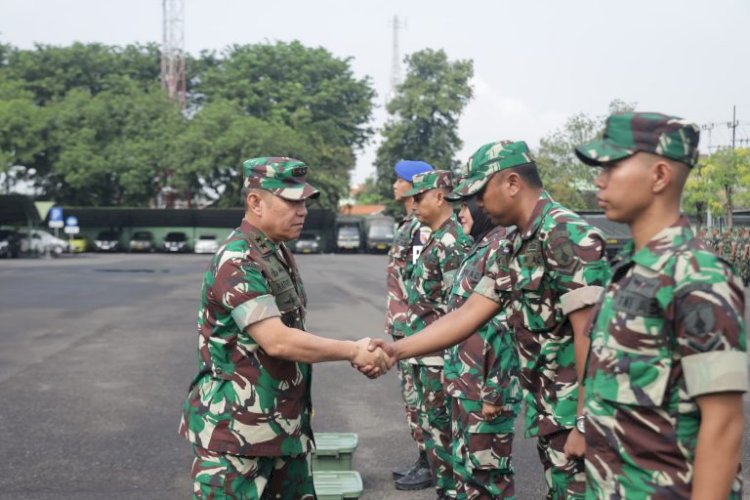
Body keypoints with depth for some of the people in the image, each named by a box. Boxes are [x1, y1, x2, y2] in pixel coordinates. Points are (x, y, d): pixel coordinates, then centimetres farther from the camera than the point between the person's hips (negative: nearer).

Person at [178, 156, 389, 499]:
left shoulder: (278, 253, 10)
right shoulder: (237, 262, -20)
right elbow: (276, 341, -26)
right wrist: (353, 351, -19)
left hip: (282, 422, 9)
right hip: (236, 428, -9)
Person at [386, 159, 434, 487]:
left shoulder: (423, 227, -15)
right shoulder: (408, 224, 15)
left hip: (415, 327, -10)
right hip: (404, 325, 10)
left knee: (420, 397, -2)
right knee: (412, 396, 15)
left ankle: (431, 465, 7)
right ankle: (423, 459, 24)